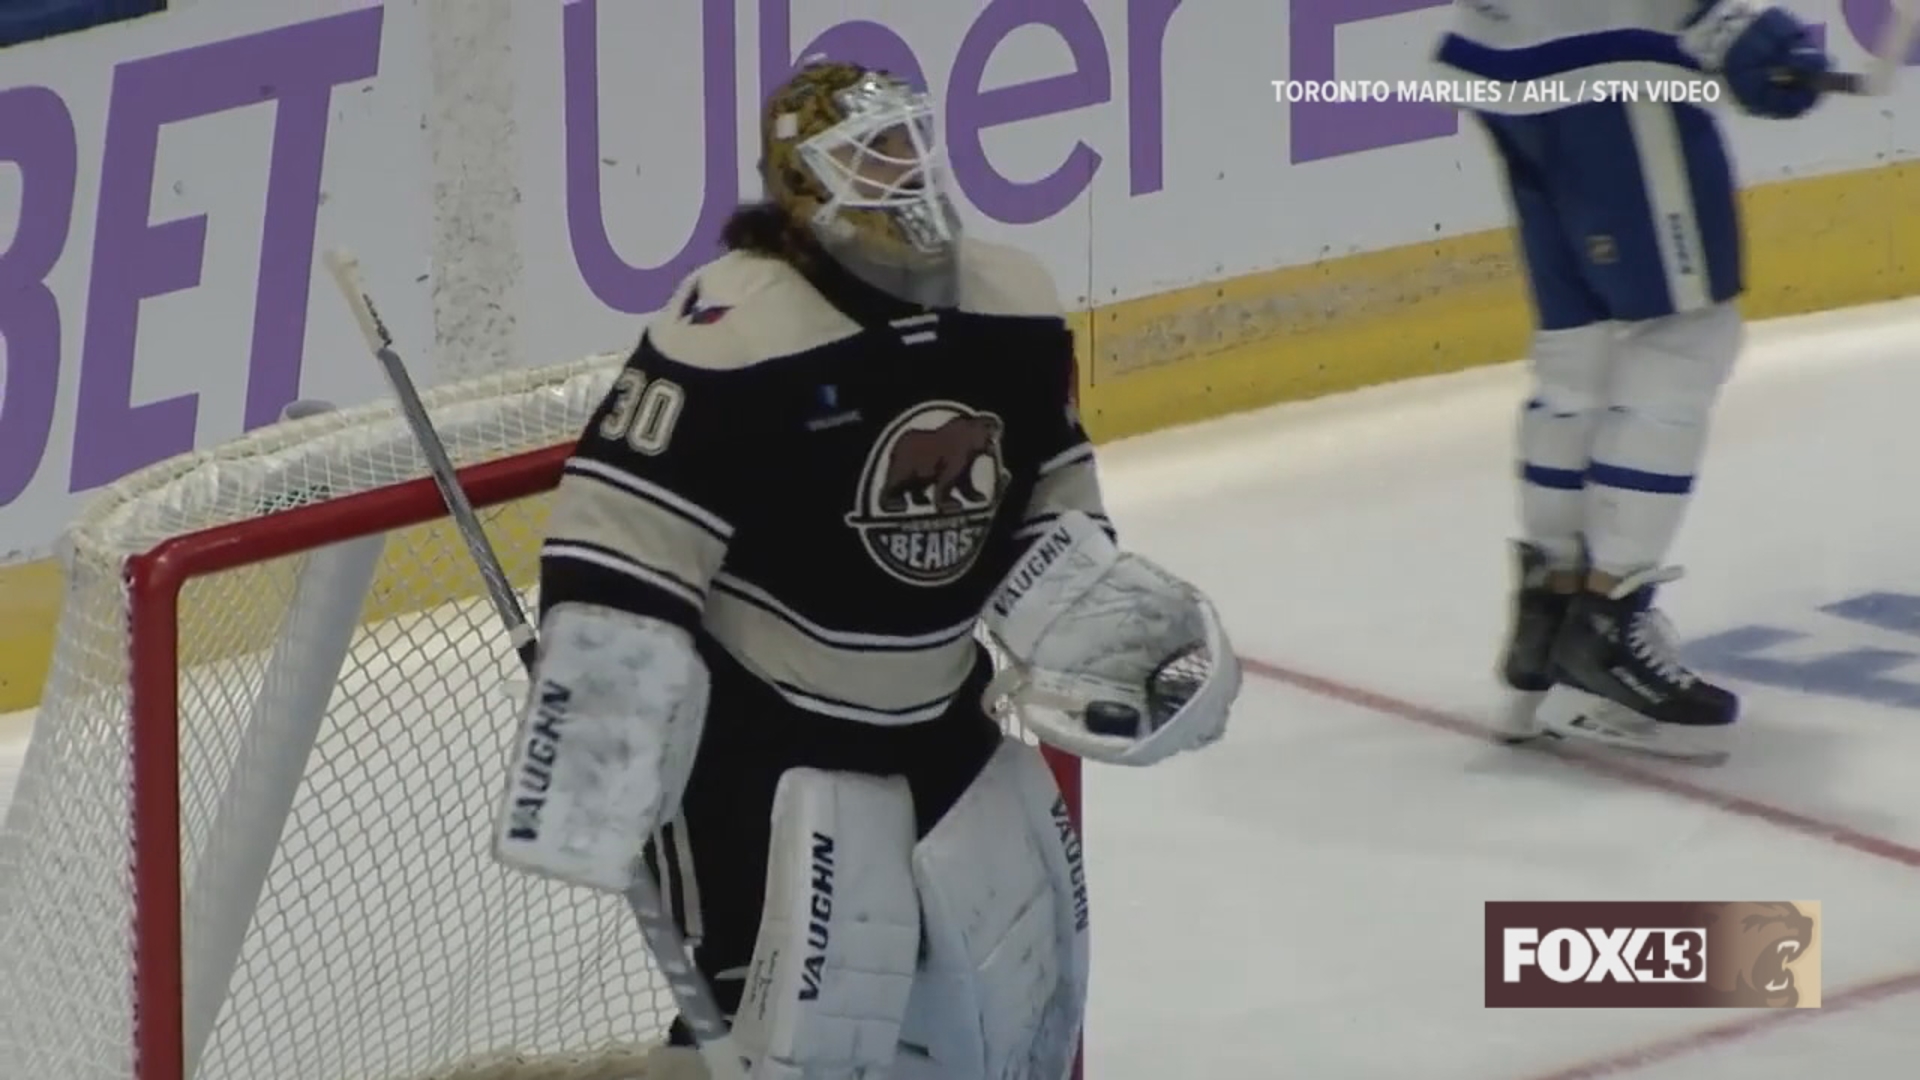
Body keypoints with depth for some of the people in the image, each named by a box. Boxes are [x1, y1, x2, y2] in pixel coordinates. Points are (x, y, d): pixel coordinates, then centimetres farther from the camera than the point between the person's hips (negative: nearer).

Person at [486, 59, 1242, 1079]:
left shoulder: (1014, 312, -1)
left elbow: (1047, 505, 15)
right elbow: (618, 540, -24)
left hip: (941, 719, 8)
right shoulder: (741, 331, -24)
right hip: (759, 728, -7)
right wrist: (592, 739, -26)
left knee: (1020, 965, 17)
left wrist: (1108, 618, 1)